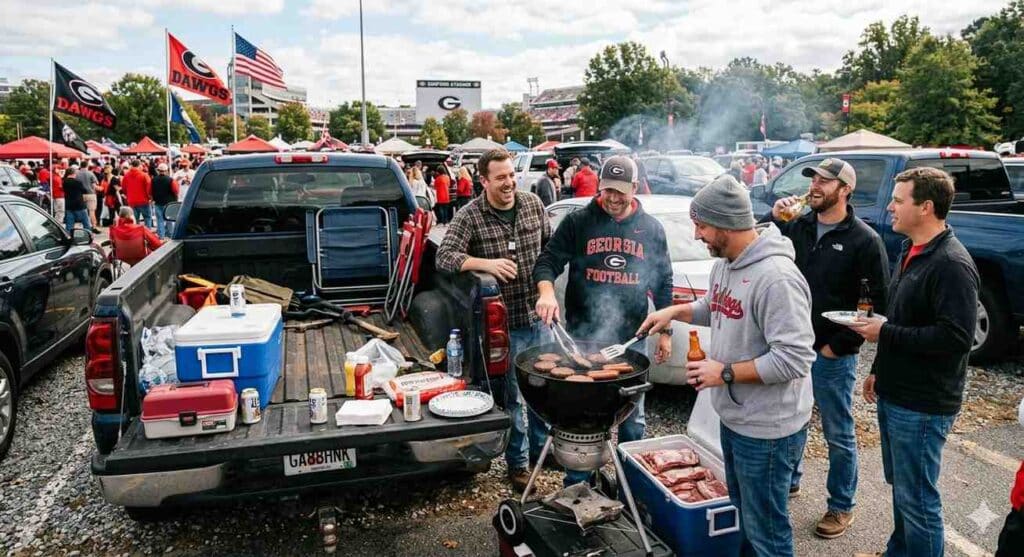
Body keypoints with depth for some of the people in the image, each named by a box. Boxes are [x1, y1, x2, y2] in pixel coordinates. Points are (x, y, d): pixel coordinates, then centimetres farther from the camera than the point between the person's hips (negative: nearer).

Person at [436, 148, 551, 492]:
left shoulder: (533, 204, 2)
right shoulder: (471, 216, -11)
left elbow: (550, 244, 14)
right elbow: (444, 257, -18)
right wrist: (486, 263, -31)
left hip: (539, 315, 5)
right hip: (505, 323, -4)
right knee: (513, 396, 8)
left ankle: (542, 446, 40)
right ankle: (518, 462, 26)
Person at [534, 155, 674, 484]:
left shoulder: (651, 229, 6)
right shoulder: (578, 222, -1)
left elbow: (663, 283, 12)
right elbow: (547, 260, -5)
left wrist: (665, 332, 10)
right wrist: (546, 291, -26)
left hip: (631, 339, 2)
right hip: (582, 336, -1)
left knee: (632, 417, 13)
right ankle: (576, 484, 25)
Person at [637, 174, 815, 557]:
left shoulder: (776, 277, -26)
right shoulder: (724, 263, 4)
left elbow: (794, 358, -28)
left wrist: (725, 373, -22)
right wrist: (675, 311, 8)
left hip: (767, 428, -9)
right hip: (733, 416, 9)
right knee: (743, 514, 26)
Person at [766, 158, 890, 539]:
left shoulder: (865, 240, -11)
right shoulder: (796, 226, 3)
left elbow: (879, 302, -11)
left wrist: (839, 345, -12)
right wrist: (773, 219, -11)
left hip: (832, 355, -5)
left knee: (839, 436, 10)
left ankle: (841, 507, 28)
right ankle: (788, 481, 42)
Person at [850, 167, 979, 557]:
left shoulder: (952, 264, -19)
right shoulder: (911, 252, 11)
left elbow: (957, 337, -26)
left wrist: (885, 333, -20)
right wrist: (878, 370, 20)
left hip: (922, 406, -9)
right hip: (894, 395, 10)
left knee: (917, 500, 2)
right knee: (900, 487, 22)